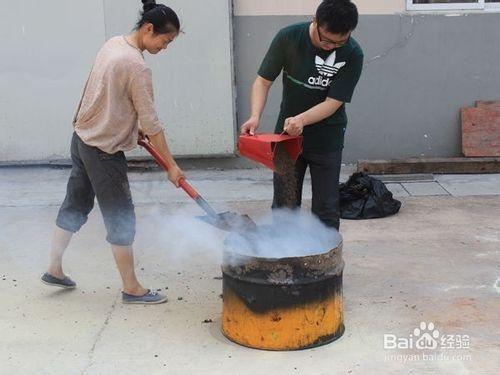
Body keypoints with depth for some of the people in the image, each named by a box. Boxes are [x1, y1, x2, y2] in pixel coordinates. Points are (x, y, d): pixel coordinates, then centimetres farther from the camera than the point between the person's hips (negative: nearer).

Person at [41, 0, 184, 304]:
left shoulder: (113, 44, 4)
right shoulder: (137, 67, -23)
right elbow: (151, 124, -21)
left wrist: (132, 127, 17)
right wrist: (172, 166, -14)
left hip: (82, 139, 9)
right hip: (104, 151, -9)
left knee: (75, 206, 20)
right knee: (121, 219, 2)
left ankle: (55, 269, 34)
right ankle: (132, 289, 13)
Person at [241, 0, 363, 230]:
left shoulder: (353, 54, -18)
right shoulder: (288, 38, -15)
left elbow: (333, 103, -18)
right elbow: (263, 81, -8)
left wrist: (301, 119, -35)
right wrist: (255, 117, -25)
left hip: (327, 136, -1)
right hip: (287, 133, 1)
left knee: (326, 208, 4)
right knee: (283, 205, 8)